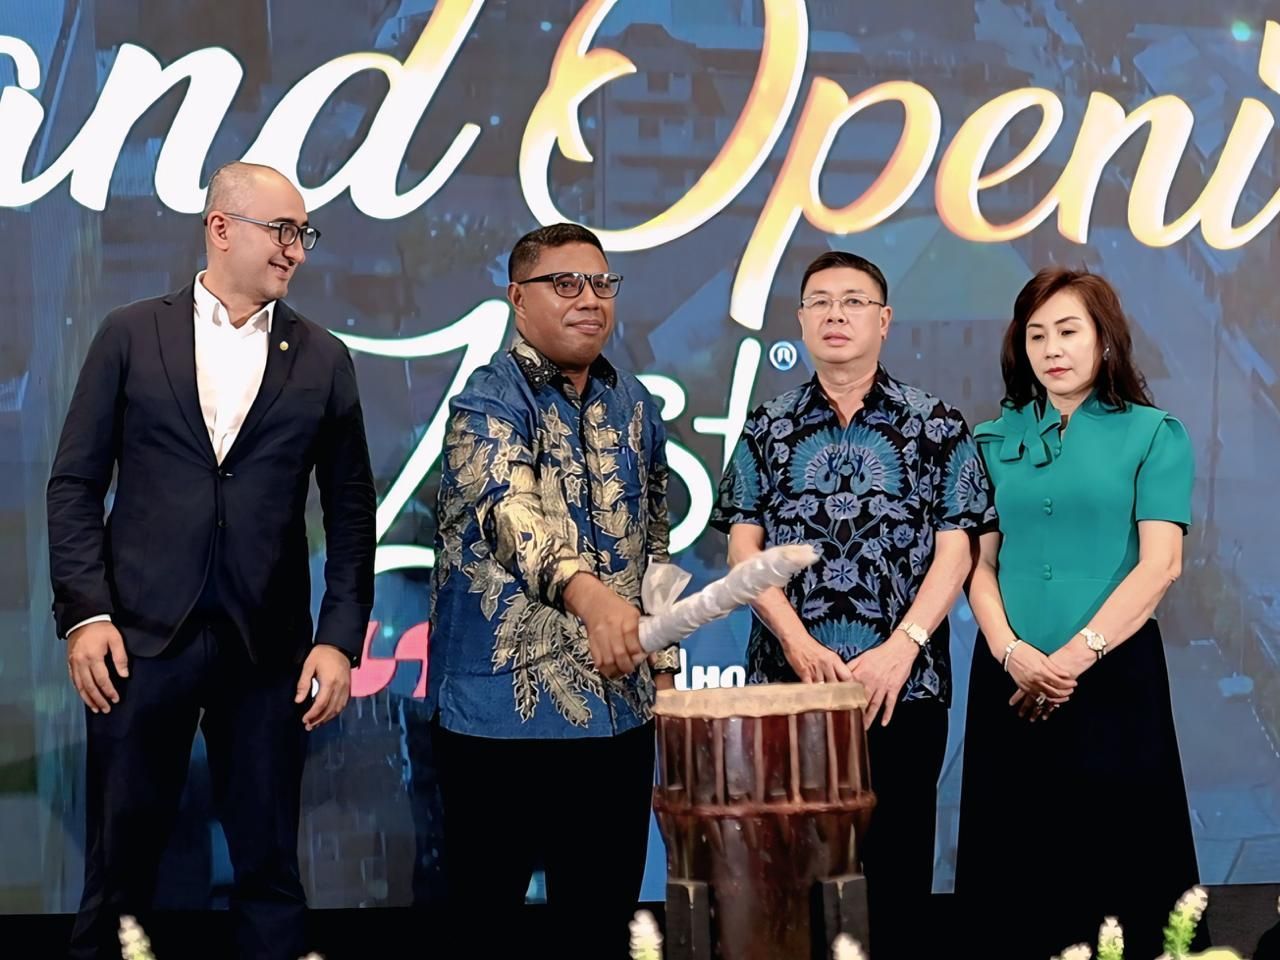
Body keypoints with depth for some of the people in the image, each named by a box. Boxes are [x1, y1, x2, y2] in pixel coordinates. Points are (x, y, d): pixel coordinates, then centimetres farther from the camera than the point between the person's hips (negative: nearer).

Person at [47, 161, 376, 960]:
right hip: (142, 632, -1)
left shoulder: (323, 360, 8)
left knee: (269, 870, 6)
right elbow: (76, 483, 3)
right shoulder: (132, 335, 5)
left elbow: (351, 510, 7)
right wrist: (83, 612, -7)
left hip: (268, 647, 1)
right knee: (120, 868, 6)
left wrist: (341, 638, -2)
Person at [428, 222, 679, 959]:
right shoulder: (491, 399, -10)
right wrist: (586, 592, -48)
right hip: (504, 707, -5)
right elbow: (510, 509, -31)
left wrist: (663, 662, 14)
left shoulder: (634, 407, 10)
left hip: (618, 706, 6)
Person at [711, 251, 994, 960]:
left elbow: (954, 551, -2)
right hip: (786, 684, 1)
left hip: (903, 686, -1)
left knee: (897, 855, 4)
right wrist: (800, 644, -12)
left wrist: (901, 648, -15)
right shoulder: (767, 429, 8)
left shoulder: (937, 427, 4)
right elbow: (744, 547, 2)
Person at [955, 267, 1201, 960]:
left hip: (1114, 674, -3)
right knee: (1016, 865, 6)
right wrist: (1014, 653, -12)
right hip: (1009, 680, 3)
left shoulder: (1153, 435, 2)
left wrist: (1076, 654, -15)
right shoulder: (995, 440, 11)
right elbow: (978, 563, 5)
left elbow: (1159, 564, -7)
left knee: (1117, 864, 1)